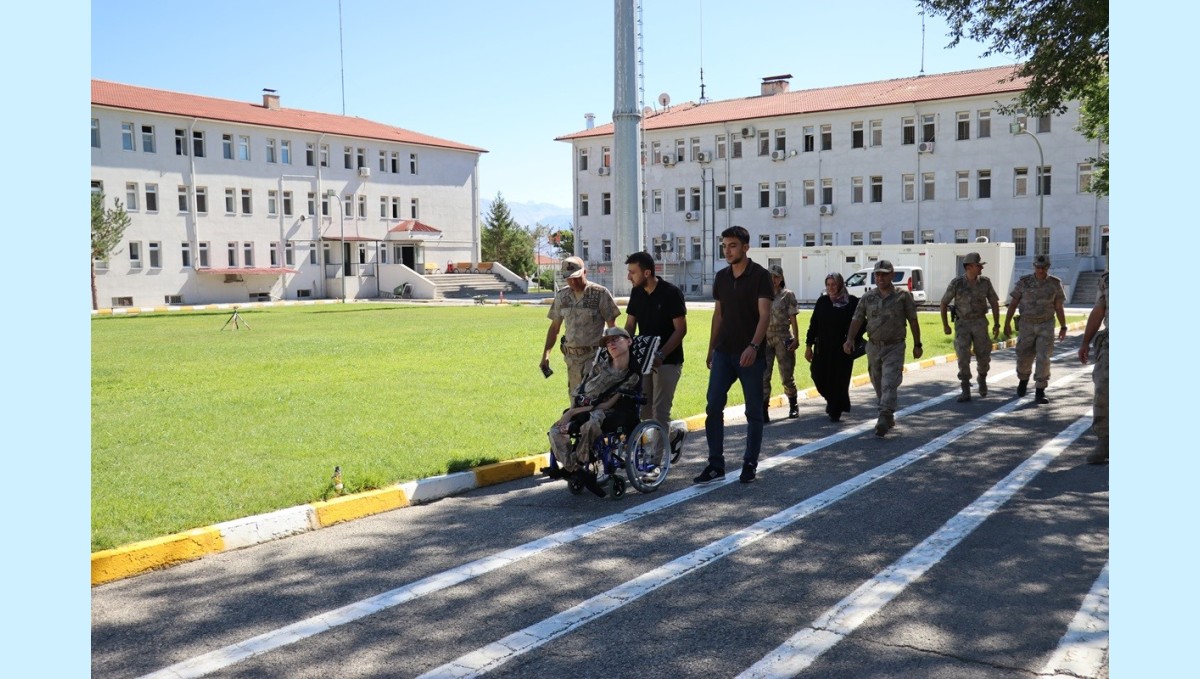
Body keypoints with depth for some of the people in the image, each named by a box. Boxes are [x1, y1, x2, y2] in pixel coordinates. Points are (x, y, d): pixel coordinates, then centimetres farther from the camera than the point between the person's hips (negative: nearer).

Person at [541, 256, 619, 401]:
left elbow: (612, 326, -3)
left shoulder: (600, 293, -6)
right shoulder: (562, 295, 8)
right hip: (572, 356, 5)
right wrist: (546, 354, 10)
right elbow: (554, 327, 16)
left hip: (595, 355, -5)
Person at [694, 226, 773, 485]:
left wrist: (753, 346, -28)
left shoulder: (760, 276, -8)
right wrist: (711, 349, 15)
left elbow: (764, 315, -15)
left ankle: (749, 465, 15)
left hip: (750, 354, -5)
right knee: (713, 408, -2)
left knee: (754, 412, 5)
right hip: (723, 352, 5)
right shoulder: (721, 277, 10)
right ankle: (716, 465, 4)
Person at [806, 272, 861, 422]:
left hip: (843, 349, -3)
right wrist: (809, 345, 5)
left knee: (839, 380, -1)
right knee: (819, 377, 3)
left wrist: (854, 341, -5)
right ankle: (831, 400, 32)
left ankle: (835, 412, 13)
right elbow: (813, 324, 7)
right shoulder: (822, 301, 6)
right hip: (823, 348, 3)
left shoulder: (852, 302, -3)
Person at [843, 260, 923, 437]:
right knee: (878, 385, 12)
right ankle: (889, 417, 29)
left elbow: (913, 321, 3)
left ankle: (884, 420, -20)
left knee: (889, 384, -14)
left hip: (894, 347, -4)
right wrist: (850, 339, -15)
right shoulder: (867, 297, 4)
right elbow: (857, 319, -1)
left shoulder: (903, 296, -2)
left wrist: (917, 345, 4)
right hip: (873, 347, 4)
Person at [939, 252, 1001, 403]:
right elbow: (944, 303, -2)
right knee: (963, 356, -14)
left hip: (980, 323, 2)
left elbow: (994, 303, 4)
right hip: (962, 324, -2)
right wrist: (945, 325, -4)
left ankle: (982, 379, 38)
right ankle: (966, 392, -8)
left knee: (983, 356, 5)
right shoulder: (956, 283, -12)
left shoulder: (985, 282, -5)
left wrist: (997, 324, 2)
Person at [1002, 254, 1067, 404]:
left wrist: (1063, 328, 1)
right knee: (1024, 358, 4)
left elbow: (1059, 307, 2)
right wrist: (1007, 323, -6)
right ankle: (1023, 379, 38)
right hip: (1027, 325, 1)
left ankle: (1039, 393, -8)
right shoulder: (1024, 281, -6)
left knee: (1043, 358, -13)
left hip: (1046, 326, 0)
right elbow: (1013, 303, -2)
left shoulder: (1055, 283, -4)